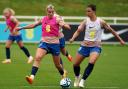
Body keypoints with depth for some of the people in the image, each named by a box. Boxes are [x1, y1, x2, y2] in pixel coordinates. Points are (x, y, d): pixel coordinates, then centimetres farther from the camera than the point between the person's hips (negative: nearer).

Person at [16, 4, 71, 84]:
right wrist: (22, 28, 26)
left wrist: (63, 25, -33)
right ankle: (32, 77, -35)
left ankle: (63, 75, 43)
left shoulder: (57, 20, -4)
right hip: (44, 42, 2)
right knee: (37, 57, -24)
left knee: (57, 64, 11)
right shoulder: (43, 19, 7)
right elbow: (34, 25, 23)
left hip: (54, 43, -2)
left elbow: (68, 27, -11)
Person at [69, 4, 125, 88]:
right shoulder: (86, 21, -1)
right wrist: (73, 38, -26)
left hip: (96, 46, -3)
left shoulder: (101, 22, -7)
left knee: (91, 63, -30)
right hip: (85, 45, 3)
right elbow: (78, 30, -5)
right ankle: (77, 77, 40)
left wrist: (120, 40, 9)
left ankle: (83, 80, -19)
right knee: (75, 64, 7)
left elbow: (111, 30, 3)